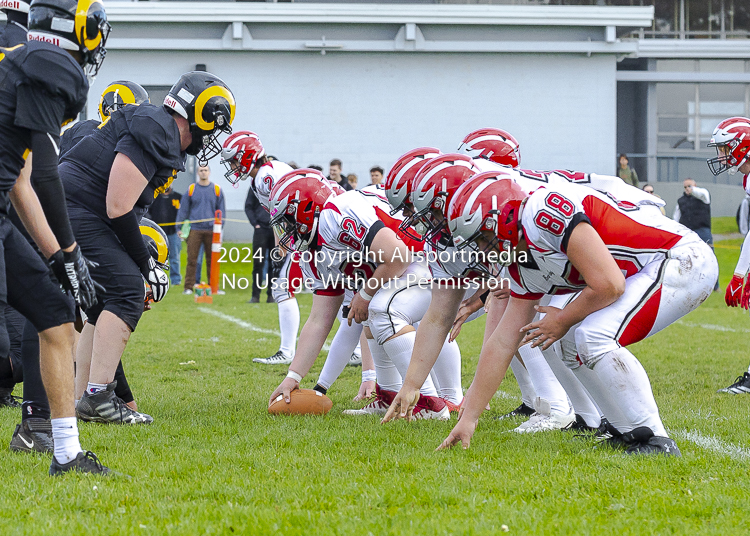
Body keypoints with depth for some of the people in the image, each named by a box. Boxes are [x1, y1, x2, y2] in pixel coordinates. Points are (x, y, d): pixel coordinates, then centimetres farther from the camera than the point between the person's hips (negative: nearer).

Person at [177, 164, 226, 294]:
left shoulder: (217, 190, 7)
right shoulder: (191, 189, 7)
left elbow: (221, 210, 10)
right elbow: (183, 209, 10)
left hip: (211, 230, 1)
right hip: (195, 229, -1)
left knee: (211, 259, 5)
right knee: (191, 259, -4)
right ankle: (189, 287, -2)